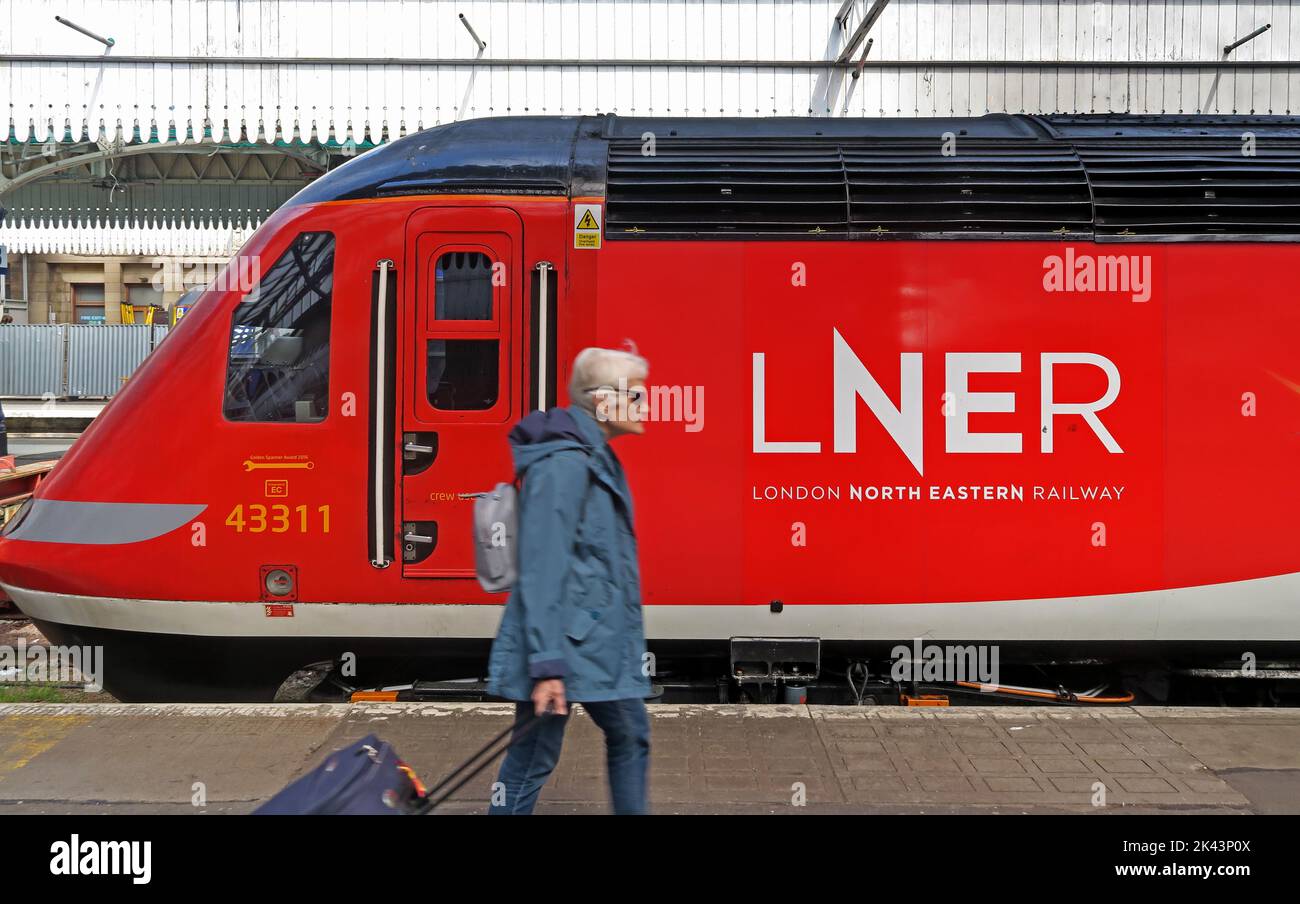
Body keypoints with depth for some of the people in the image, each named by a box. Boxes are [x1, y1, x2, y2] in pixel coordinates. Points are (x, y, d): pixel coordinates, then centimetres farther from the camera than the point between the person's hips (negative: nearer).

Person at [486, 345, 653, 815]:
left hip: (601, 642, 10)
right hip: (564, 644, -10)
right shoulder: (563, 464, -18)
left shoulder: (597, 459, 13)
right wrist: (546, 665, -25)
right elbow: (542, 570, -22)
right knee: (532, 758, -2)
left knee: (630, 736, 17)